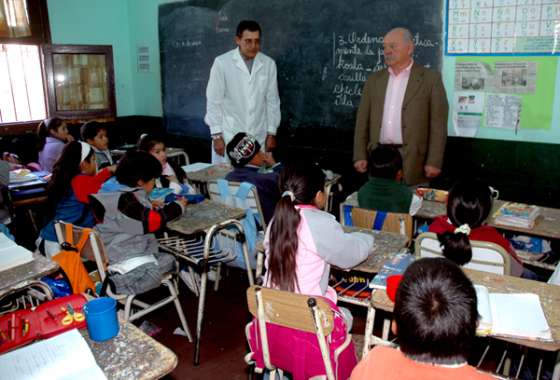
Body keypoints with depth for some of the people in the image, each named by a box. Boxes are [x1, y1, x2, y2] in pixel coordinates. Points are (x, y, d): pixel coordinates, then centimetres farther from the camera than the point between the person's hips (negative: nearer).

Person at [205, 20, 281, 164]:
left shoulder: (269, 64, 2)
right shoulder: (222, 63, -7)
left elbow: (272, 100, 7)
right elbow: (214, 101, -4)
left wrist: (272, 133, 6)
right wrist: (216, 135, -7)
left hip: (259, 138, 3)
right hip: (229, 137, -2)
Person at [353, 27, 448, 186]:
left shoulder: (430, 78, 0)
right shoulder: (374, 79, 11)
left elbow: (438, 123, -4)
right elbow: (363, 120, 9)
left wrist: (434, 162, -10)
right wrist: (360, 156, 2)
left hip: (412, 161, -3)